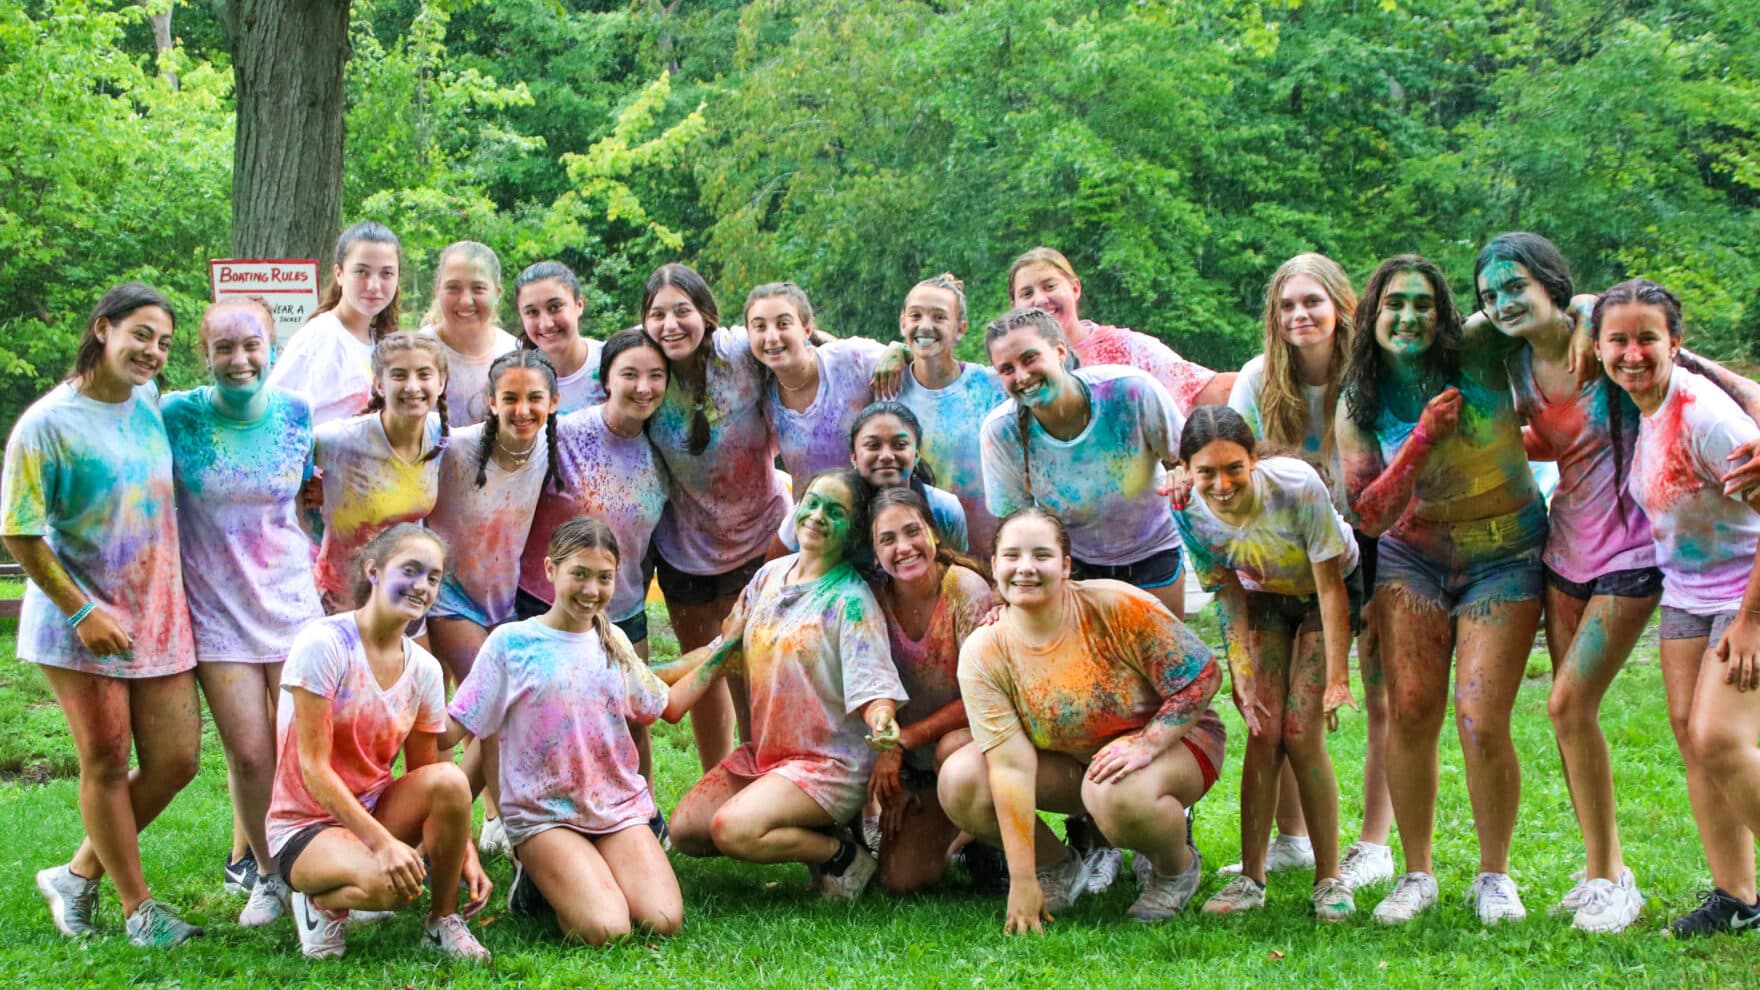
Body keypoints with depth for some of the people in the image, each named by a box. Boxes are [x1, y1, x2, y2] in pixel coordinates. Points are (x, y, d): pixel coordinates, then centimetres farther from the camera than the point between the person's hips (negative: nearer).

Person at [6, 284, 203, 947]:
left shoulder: (148, 401, 5)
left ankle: (78, 876, 22)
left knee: (176, 758, 6)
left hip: (157, 614, 6)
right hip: (82, 621, -6)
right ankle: (138, 908, 15)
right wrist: (83, 612, -16)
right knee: (106, 763, 2)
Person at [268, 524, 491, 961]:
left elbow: (426, 776, 6)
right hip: (304, 823, -6)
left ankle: (443, 921, -7)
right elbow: (313, 769, -21)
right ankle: (321, 900, -1)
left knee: (451, 780, -26)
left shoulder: (424, 669, 0)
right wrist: (383, 841, -29)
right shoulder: (324, 643, -18)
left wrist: (465, 852, -8)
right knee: (387, 884, -36)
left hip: (372, 809, 6)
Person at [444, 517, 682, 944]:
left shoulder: (613, 641, 10)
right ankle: (536, 877, 6)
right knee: (606, 930, -26)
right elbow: (453, 731, -5)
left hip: (619, 807, 4)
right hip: (544, 814, -4)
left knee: (664, 921, -20)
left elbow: (660, 708, 21)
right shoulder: (511, 642, -4)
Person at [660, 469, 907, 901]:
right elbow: (725, 650, 16)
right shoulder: (770, 576, 6)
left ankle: (841, 855, -5)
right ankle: (807, 835, 9)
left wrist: (882, 723, -46)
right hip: (763, 752, 8)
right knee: (684, 831, -3)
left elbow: (872, 679, -23)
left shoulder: (850, 599, -15)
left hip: (830, 763, -8)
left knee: (732, 829, -28)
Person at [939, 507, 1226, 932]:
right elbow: (1012, 765, -21)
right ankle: (1058, 868, 7)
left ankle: (1177, 865, -3)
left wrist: (1146, 744, -31)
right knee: (958, 782, -19)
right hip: (1068, 761, 4)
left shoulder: (1117, 606, -23)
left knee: (1117, 794, -38)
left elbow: (1202, 677, -17)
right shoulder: (982, 654, -16)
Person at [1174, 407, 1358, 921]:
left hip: (1330, 588, -3)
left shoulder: (1297, 486, -36)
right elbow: (1230, 595, -10)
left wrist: (1336, 679, -25)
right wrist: (1242, 673, -19)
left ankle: (1329, 879, -3)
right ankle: (1251, 878, -1)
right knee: (1262, 731, -9)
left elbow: (1330, 585, -25)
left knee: (1300, 734, -13)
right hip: (1265, 597, 3)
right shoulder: (1189, 511, -25)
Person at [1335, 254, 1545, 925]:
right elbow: (1369, 515, -14)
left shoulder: (1482, 355, -11)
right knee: (1410, 712, -7)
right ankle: (1418, 873, 8)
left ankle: (1495, 876, 8)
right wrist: (1424, 437, -23)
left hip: (1504, 558, -2)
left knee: (1482, 722, -11)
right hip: (1415, 558, 2)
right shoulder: (1359, 406, -6)